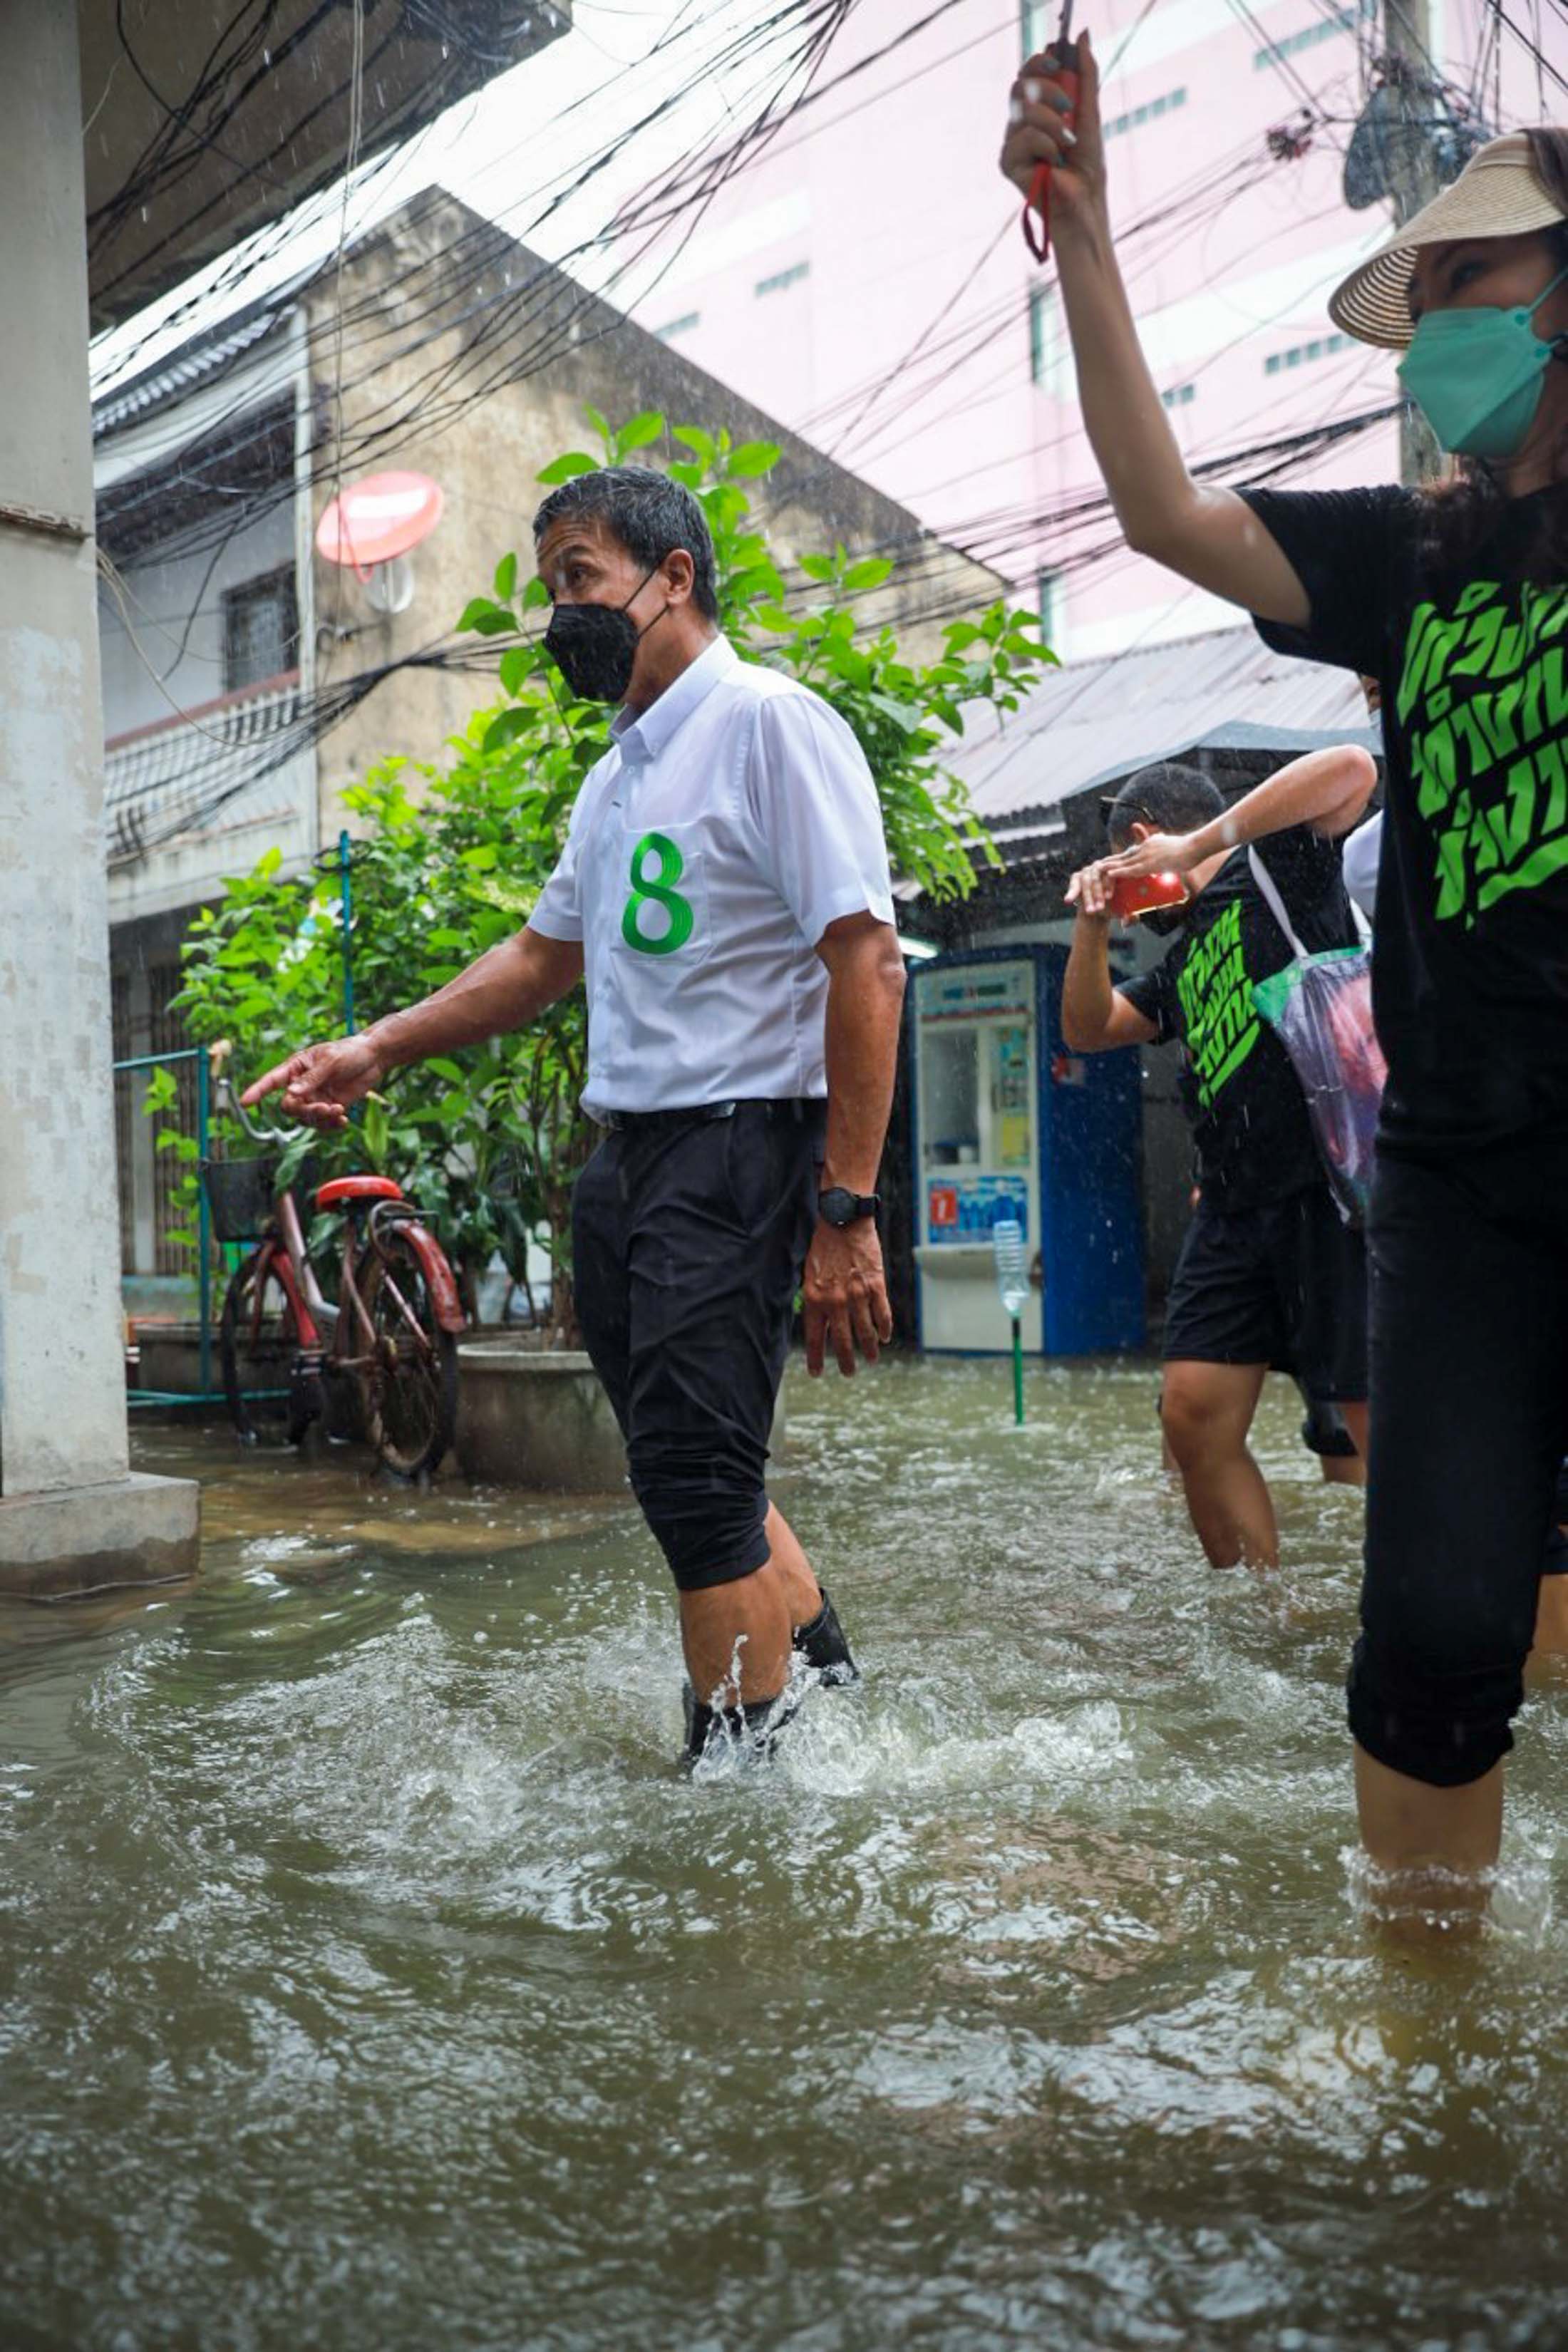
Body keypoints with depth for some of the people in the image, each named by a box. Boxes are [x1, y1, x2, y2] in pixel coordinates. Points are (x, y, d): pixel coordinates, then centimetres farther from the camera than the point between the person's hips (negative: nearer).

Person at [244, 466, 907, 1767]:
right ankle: (828, 1682, 33)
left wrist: (846, 1212, -21)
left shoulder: (771, 721, -9)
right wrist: (377, 1050, 20)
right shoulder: (618, 774, 19)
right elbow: (546, 955, 30)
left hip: (742, 1137, -9)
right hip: (627, 1155, 9)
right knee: (689, 1471, 14)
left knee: (697, 1479, -11)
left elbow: (867, 960, -16)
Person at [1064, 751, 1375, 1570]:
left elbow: (1351, 769, -16)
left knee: (1384, 1425, -8)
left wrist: (1198, 846, -15)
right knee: (1194, 1416, 3)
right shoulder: (1184, 958, 24)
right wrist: (1093, 926, 12)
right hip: (1233, 1209, 9)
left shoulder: (1277, 865, 1)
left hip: (1330, 1186, -8)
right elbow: (1088, 1030, 27)